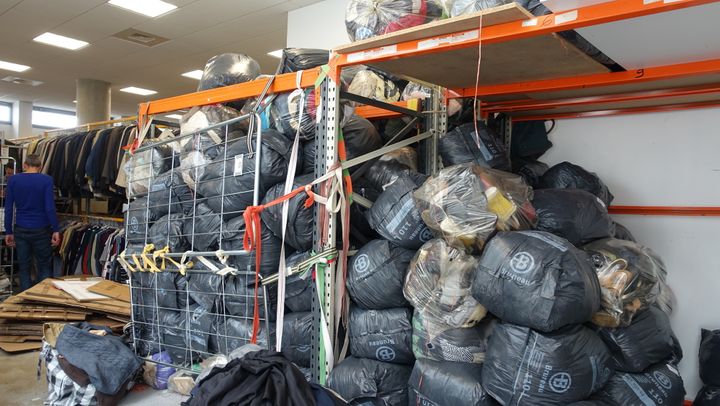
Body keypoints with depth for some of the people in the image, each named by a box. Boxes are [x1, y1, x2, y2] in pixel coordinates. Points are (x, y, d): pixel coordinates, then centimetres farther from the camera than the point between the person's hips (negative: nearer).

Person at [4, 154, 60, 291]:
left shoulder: (13, 180, 1)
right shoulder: (46, 180, -7)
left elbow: (8, 208, 1)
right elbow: (50, 207, -12)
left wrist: (8, 232, 7)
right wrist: (56, 230, -8)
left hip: (21, 230, 2)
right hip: (41, 230, -2)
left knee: (24, 268, 10)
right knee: (44, 267, 9)